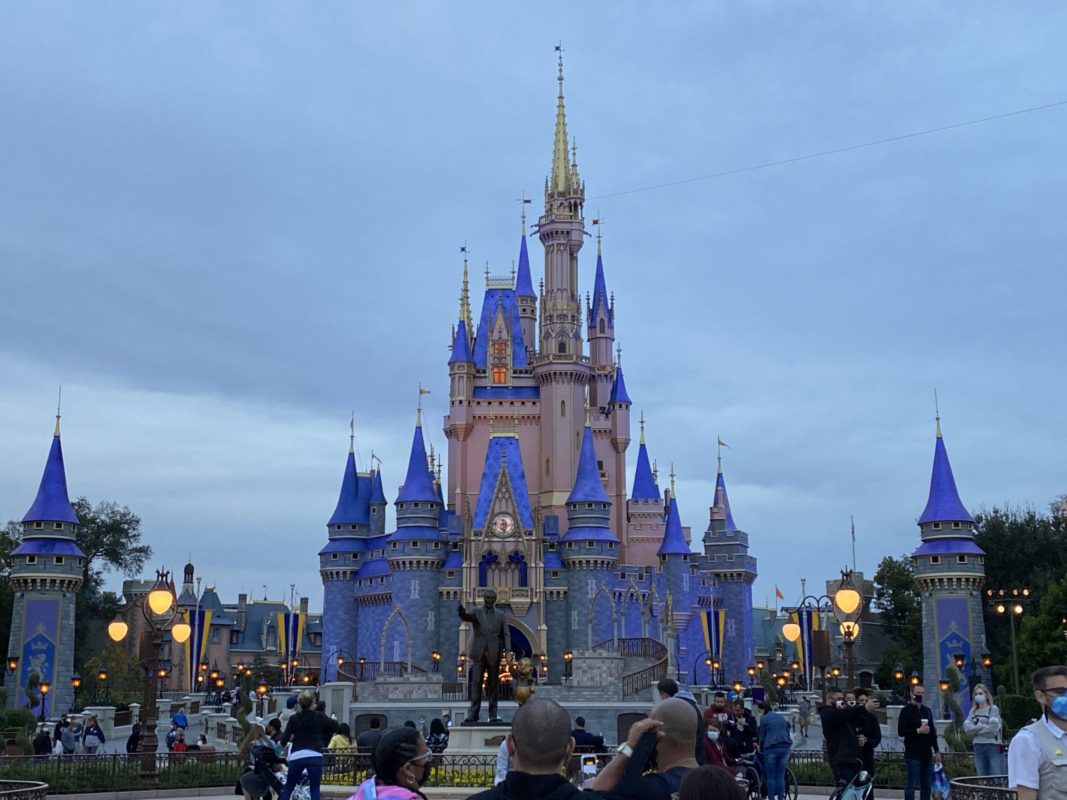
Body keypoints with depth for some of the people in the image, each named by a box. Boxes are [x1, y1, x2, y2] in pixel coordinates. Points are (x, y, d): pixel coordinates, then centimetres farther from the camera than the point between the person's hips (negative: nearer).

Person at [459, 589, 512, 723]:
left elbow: (506, 634, 4)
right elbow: (466, 617, -13)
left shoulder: (501, 615, 10)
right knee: (476, 683, -4)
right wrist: (462, 612, -38)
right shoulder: (477, 613, 7)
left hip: (494, 655, 1)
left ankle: (493, 715, 6)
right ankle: (473, 714, -3)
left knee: (493, 685, 3)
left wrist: (507, 650, -11)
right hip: (479, 654, -1)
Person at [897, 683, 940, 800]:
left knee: (927, 784, 8)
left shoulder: (927, 711, 16)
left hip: (927, 754, 7)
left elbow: (932, 732, 21)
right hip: (913, 754, -7)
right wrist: (918, 730, -19)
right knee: (911, 784, -5)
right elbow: (901, 732, -12)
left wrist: (936, 750, 16)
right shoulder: (906, 711, -4)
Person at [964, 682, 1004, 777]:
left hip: (993, 747, -5)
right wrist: (983, 726, -10)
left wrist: (975, 729, -4)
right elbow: (967, 727, 0)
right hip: (978, 747, 5)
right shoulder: (973, 711, 12)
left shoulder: (994, 709, 0)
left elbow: (994, 728, -11)